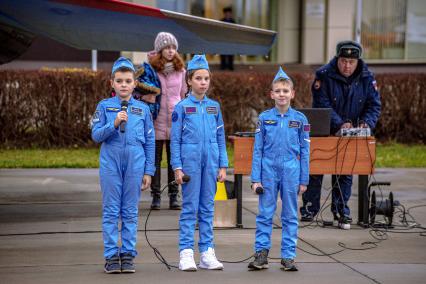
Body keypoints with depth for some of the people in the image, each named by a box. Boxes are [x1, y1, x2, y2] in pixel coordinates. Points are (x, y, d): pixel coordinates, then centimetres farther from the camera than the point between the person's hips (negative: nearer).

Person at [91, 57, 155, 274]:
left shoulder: (142, 109, 7)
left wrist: (148, 171, 5)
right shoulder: (104, 106, 4)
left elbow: (150, 142, 9)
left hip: (135, 164, 1)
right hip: (110, 164, -1)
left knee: (130, 212, 5)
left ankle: (128, 255, 11)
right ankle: (111, 256, 6)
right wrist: (115, 123, -17)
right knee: (111, 211, 1)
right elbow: (96, 135, -1)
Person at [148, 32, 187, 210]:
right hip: (157, 120, -2)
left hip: (175, 120, 2)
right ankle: (156, 196, 7)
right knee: (155, 158, 2)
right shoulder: (150, 69, -1)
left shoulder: (180, 70, 9)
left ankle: (174, 196, 9)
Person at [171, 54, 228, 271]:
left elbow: (220, 138, 12)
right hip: (190, 161, -3)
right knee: (190, 207, -1)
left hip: (211, 161, 3)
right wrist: (177, 167, -7)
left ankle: (207, 253, 11)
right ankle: (186, 253, 2)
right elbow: (175, 139, -1)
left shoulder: (214, 107, 9)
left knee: (208, 207, 7)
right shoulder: (182, 107, -1)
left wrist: (222, 166, 7)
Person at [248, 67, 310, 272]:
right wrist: (256, 178, -1)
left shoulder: (300, 119, 2)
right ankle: (261, 254, 9)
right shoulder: (264, 118, 2)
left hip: (291, 170, 0)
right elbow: (257, 149, 3)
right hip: (268, 170, 0)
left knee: (290, 215, 5)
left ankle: (288, 256, 11)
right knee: (265, 214, 3)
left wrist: (303, 180, 3)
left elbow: (304, 152, 5)